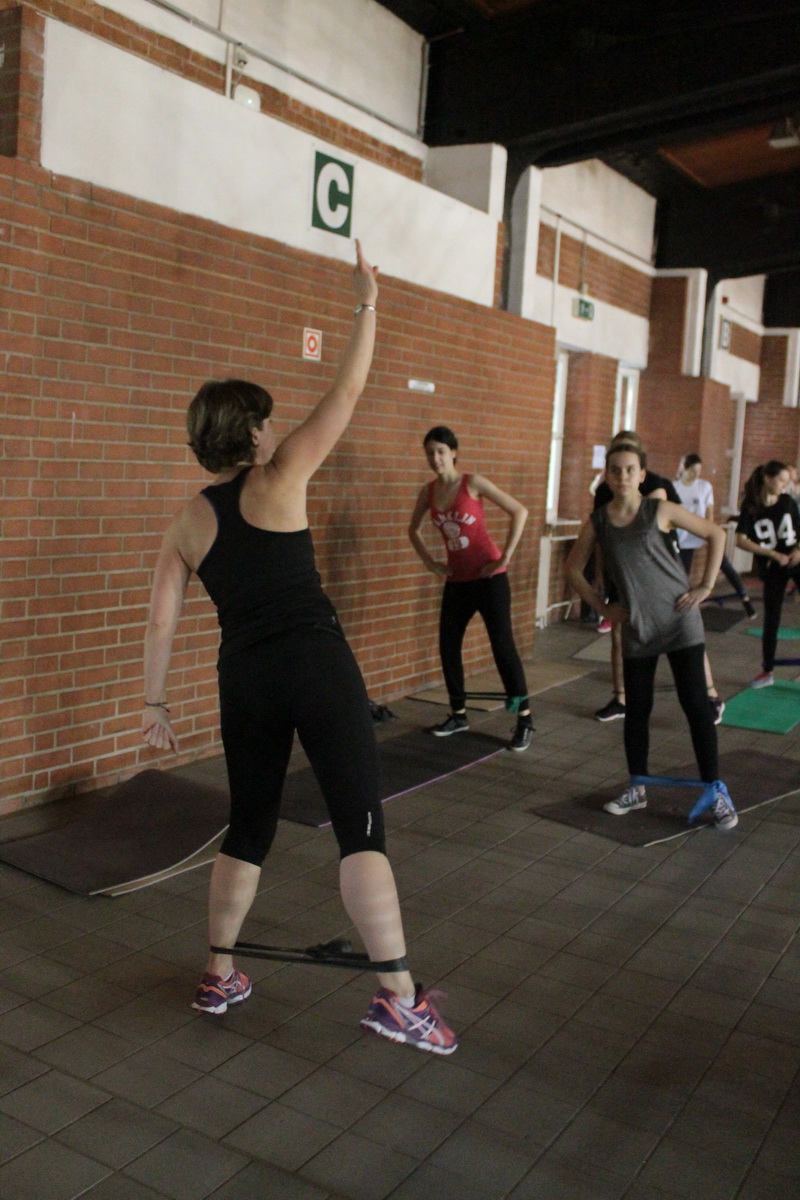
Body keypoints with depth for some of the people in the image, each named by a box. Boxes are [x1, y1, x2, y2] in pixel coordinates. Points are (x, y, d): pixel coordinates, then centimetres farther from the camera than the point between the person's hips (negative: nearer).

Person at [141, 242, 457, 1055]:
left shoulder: (185, 525, 9)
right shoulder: (277, 481, -3)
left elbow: (160, 622, 7)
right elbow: (346, 394, -1)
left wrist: (154, 704, 15)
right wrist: (367, 305, 7)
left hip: (244, 681, 5)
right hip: (317, 668, -5)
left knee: (249, 827, 19)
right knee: (360, 827, -4)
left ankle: (218, 977, 30)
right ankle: (397, 997, -4)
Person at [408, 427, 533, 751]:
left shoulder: (473, 483, -11)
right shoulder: (429, 491, 3)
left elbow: (519, 512, -12)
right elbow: (413, 529, 20)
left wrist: (505, 556, -13)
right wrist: (429, 562, 9)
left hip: (489, 577, -5)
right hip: (456, 580, 6)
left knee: (502, 644, -6)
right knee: (448, 646, 7)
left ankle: (525, 720, 2)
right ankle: (458, 715, 23)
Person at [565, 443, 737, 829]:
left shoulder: (661, 510, -7)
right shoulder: (598, 521, 0)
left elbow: (716, 534, -1)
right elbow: (573, 569, 11)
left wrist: (706, 586, -5)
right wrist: (602, 607, 4)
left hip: (679, 620, -2)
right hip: (636, 628, 3)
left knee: (696, 705, -2)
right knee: (636, 709, 9)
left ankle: (716, 793, 6)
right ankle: (637, 789, 24)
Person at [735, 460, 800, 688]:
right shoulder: (751, 507, -10)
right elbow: (741, 541, -14)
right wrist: (773, 554, -19)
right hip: (773, 568, -2)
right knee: (771, 620, 6)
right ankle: (767, 671, 19)